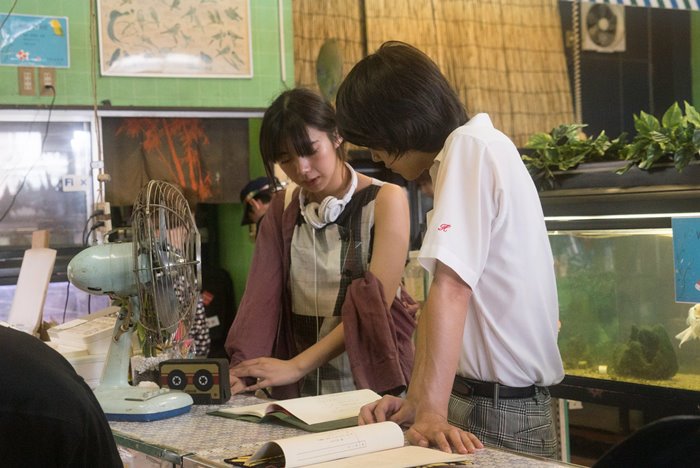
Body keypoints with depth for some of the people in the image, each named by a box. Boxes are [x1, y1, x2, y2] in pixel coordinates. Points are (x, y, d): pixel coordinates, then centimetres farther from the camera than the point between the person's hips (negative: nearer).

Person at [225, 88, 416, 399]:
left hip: (371, 385, -5)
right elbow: (262, 295, 0)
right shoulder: (283, 208, 12)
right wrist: (241, 371, -16)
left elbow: (375, 304, -11)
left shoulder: (385, 200, -2)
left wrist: (298, 365, -17)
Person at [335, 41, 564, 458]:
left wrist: (431, 413, -27)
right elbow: (455, 299, 9)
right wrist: (418, 402, 3)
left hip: (502, 412, -9)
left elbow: (451, 288, -23)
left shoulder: (470, 146, -14)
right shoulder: (484, 146, 13)